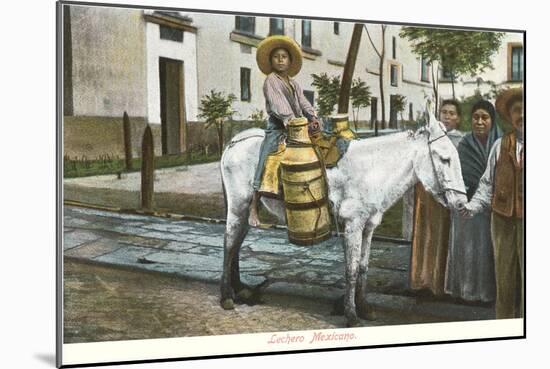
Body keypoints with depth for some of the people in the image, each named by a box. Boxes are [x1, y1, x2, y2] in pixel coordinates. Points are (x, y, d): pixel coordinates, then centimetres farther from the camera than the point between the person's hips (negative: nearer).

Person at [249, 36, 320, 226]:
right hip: (277, 129, -7)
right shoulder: (271, 80, -2)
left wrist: (313, 117, -12)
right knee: (265, 166, -11)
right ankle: (253, 208, -7)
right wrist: (290, 120, -28)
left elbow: (303, 102, 8)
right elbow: (278, 103, -16)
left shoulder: (294, 84, 19)